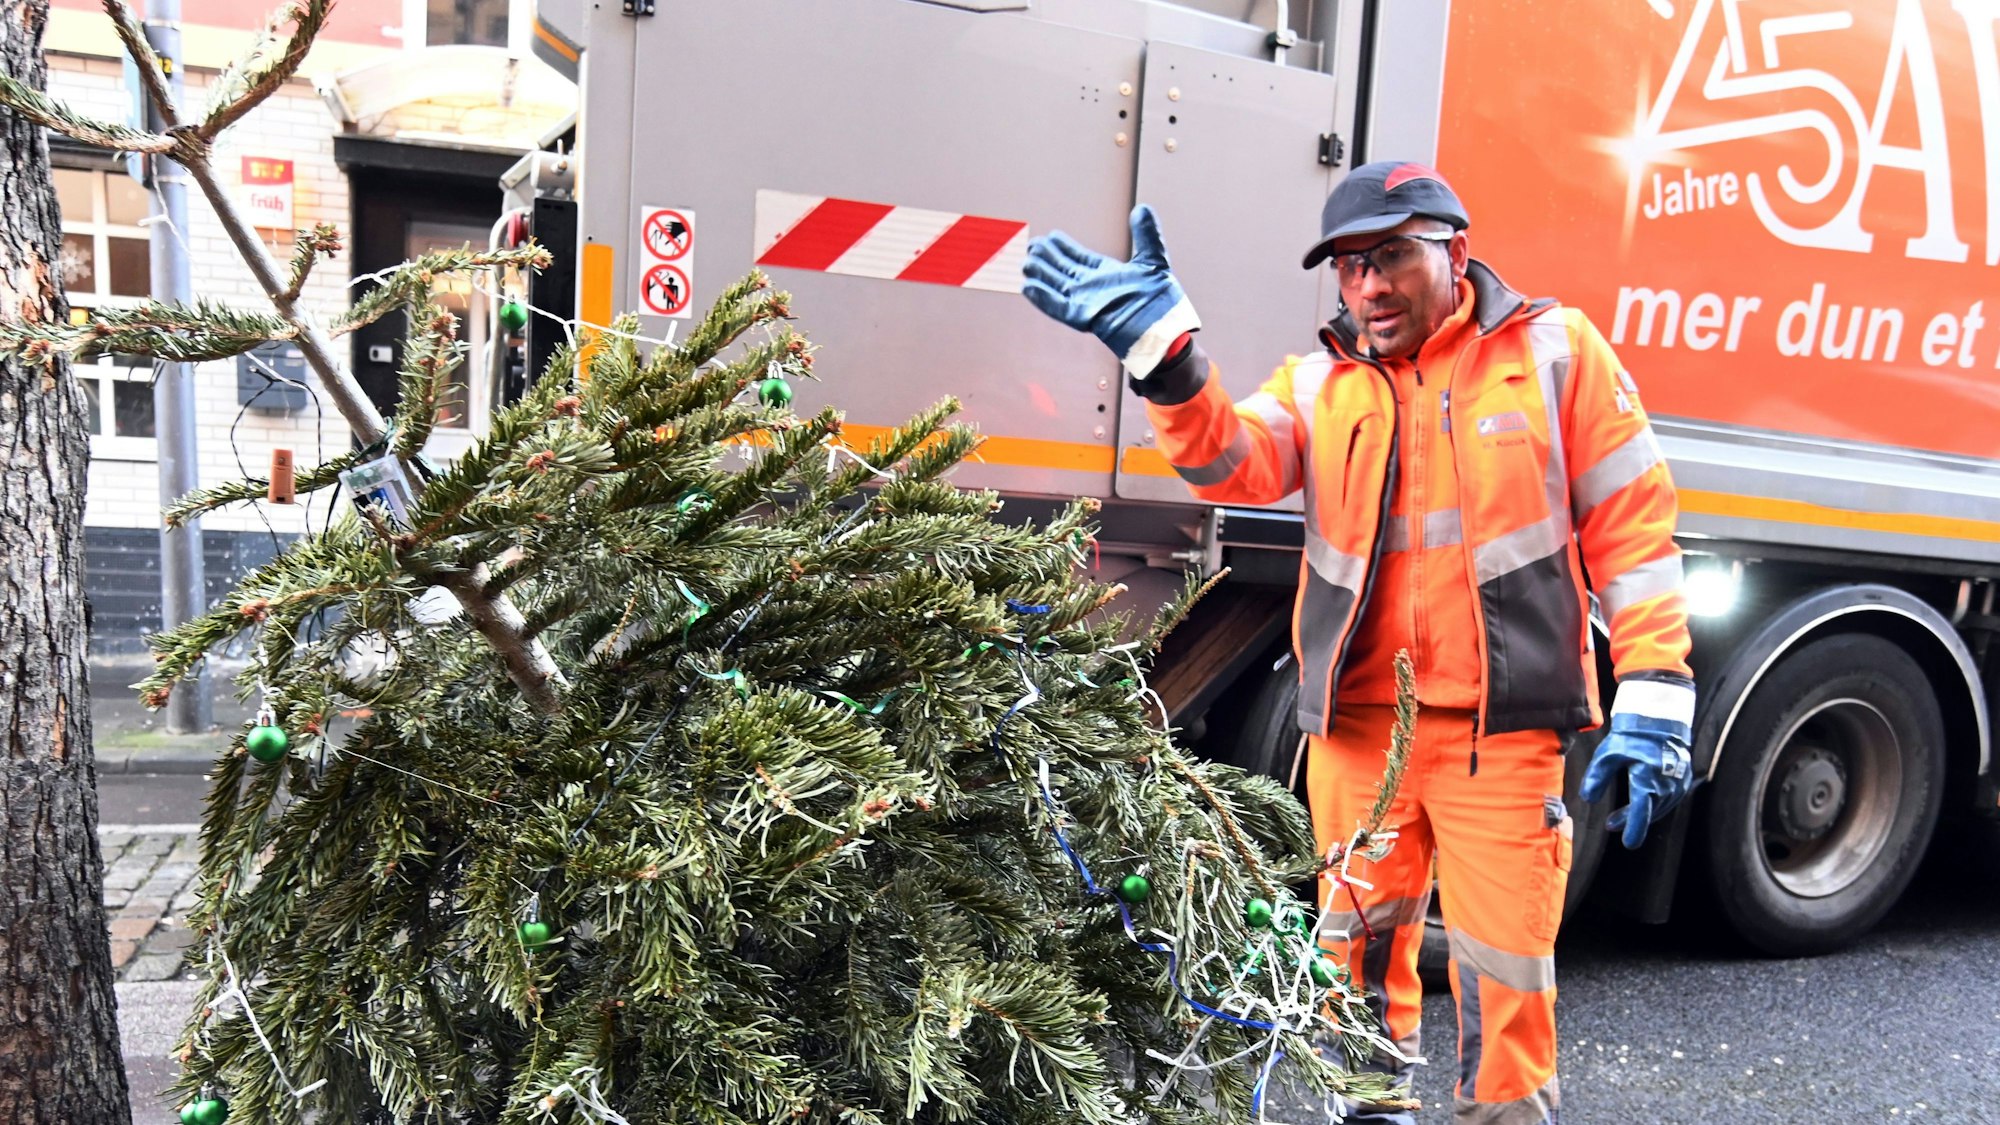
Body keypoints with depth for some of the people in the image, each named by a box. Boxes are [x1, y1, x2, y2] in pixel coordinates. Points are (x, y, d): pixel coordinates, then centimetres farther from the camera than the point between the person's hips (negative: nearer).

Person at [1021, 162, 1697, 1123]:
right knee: (1363, 946, 15)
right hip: (1356, 721, 3)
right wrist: (1162, 346, -26)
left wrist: (1653, 697, -6)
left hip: (1501, 727, -3)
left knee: (1503, 964, 2)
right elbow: (1232, 464, -10)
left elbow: (1632, 526, -1)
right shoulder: (1320, 383, 9)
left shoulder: (1550, 349, 1)